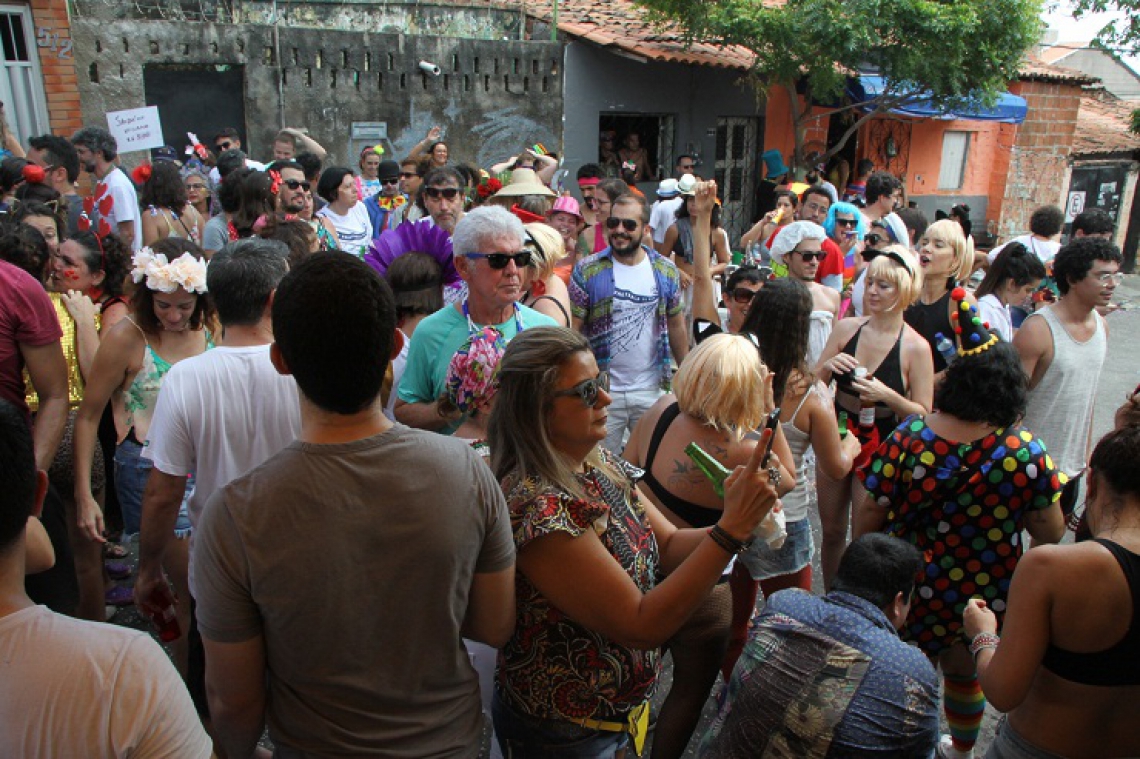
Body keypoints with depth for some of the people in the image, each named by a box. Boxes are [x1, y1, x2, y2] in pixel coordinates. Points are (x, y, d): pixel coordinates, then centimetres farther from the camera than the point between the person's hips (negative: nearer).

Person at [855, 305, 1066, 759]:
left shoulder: (909, 437, -21)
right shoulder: (1027, 453, -18)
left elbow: (868, 513, -16)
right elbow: (1051, 533, -8)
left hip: (912, 587, -2)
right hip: (985, 594, 3)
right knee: (965, 671, 28)